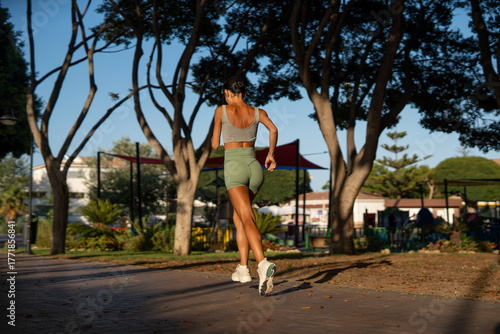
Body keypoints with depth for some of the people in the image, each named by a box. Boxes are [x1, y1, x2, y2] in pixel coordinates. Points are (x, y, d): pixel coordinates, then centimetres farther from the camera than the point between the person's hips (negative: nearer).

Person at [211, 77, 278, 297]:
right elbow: (273, 129, -6)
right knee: (238, 216, 23)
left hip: (234, 169, -5)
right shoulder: (257, 112, 11)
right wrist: (271, 154, 6)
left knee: (248, 220, -18)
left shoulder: (221, 110, 2)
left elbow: (215, 144, 8)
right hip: (254, 168, 5)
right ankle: (243, 268, 20)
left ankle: (263, 264, -42)